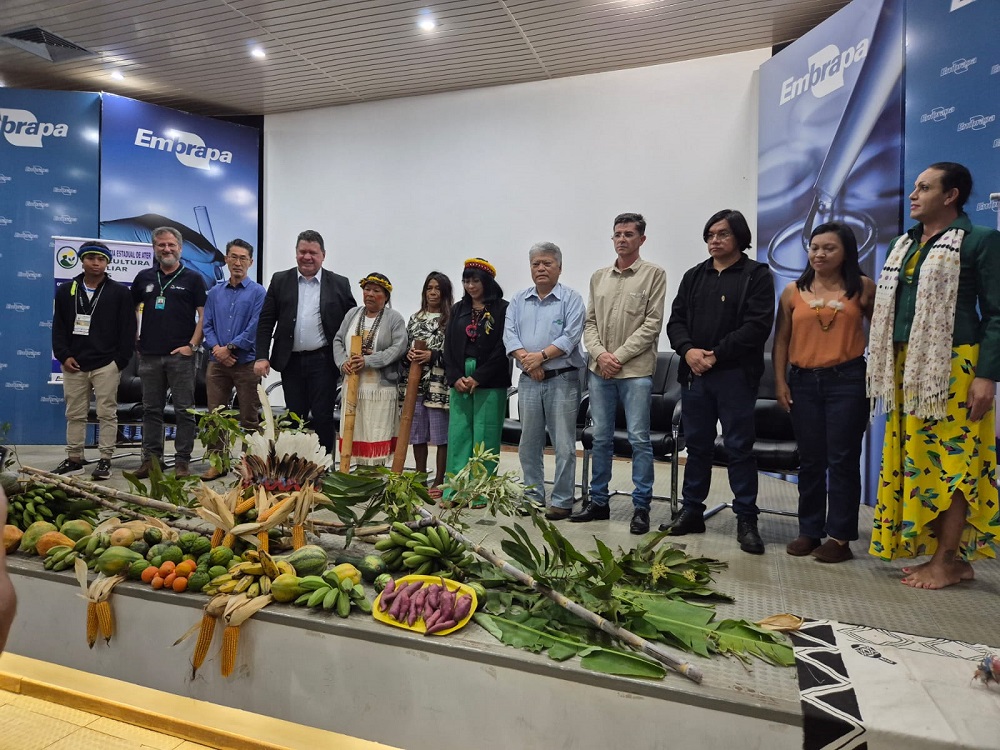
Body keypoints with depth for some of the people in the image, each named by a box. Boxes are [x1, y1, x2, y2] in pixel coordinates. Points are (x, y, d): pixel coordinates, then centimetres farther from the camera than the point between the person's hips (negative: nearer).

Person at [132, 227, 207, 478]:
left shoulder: (193, 278, 3)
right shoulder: (144, 278, 13)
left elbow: (203, 315, -2)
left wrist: (192, 345, -10)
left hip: (181, 355, -3)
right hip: (149, 354, 4)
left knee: (184, 410, 0)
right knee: (151, 409, 9)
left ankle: (182, 461, 7)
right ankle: (151, 458, 19)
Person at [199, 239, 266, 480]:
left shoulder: (257, 292, -2)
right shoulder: (214, 293, 12)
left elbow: (255, 329, -10)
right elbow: (207, 325, 9)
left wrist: (229, 348, -12)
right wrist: (216, 348, -8)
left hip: (247, 363, -4)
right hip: (217, 362, 4)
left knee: (249, 417, 3)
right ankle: (217, 462, 16)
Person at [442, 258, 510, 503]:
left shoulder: (502, 309, -1)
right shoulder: (458, 309, 15)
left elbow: (502, 348, -8)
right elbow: (449, 346, 10)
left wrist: (477, 378, -12)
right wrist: (455, 378, -4)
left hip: (489, 382, -4)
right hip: (460, 379, 5)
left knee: (484, 436, -2)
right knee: (458, 433, 4)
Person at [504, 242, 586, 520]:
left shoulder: (571, 299, 0)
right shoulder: (519, 300, 13)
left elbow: (570, 337, -11)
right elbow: (509, 334, 2)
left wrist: (540, 356, -18)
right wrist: (525, 358, -14)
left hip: (562, 380, -4)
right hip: (529, 381, 5)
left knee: (564, 445, -1)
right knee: (528, 443, 11)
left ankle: (562, 501, 8)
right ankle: (534, 495, 24)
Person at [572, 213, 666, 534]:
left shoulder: (654, 274, 0)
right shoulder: (599, 277, 14)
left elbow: (652, 324, -7)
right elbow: (589, 322, 12)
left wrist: (620, 356, -12)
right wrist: (600, 353, -6)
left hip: (636, 371, -4)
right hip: (599, 371, 5)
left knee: (639, 439, -1)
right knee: (601, 438, 11)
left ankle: (641, 506, 10)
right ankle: (599, 501, 22)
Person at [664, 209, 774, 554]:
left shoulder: (757, 275, 0)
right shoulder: (694, 276, 16)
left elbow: (757, 325, -11)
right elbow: (676, 319, 10)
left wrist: (716, 354, -16)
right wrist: (688, 350, -10)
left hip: (736, 375, -4)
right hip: (694, 373, 5)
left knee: (740, 447, 1)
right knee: (697, 445, 12)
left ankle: (746, 520, 12)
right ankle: (692, 511, 23)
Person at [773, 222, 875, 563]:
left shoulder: (863, 287, 2)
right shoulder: (793, 291, 6)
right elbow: (781, 340, 7)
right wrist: (780, 381, 1)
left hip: (848, 381, -2)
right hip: (803, 382, 2)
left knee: (842, 460, 1)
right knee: (810, 461, 10)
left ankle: (840, 537, 11)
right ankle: (809, 531, 20)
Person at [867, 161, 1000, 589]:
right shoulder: (904, 245, 16)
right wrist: (886, 369, 13)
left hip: (952, 369, -7)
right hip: (906, 369, 7)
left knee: (951, 461, -3)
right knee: (916, 460, 7)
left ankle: (946, 561, 6)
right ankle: (951, 557, 17)